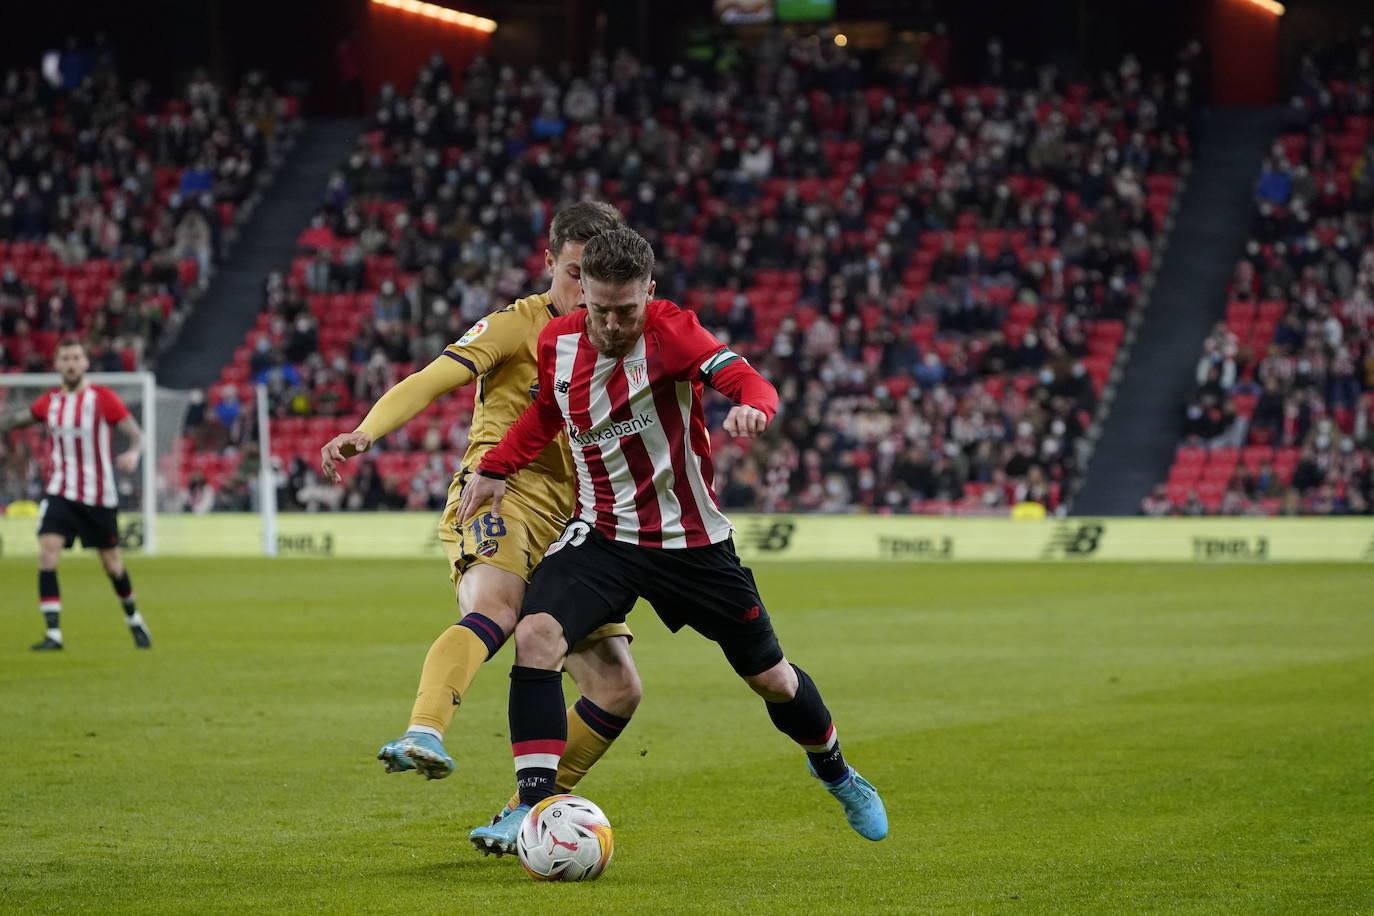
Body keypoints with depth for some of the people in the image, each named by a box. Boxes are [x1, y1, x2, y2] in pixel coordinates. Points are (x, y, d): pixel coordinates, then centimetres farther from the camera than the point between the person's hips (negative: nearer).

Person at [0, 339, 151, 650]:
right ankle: (53, 633, -15)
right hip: (61, 493, 2)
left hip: (98, 495, -2)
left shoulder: (103, 398, -7)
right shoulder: (50, 401, 5)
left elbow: (136, 434, -11)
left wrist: (133, 453, -31)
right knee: (47, 552, -17)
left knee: (112, 563, 7)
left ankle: (133, 618, 35)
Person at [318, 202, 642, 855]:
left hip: (570, 525, 6)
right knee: (496, 606, -38)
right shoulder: (519, 325, 0)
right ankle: (425, 736, -61)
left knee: (617, 689, -1)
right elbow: (432, 380, -14)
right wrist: (367, 432, -31)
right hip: (500, 495, -6)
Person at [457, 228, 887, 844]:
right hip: (602, 532, 3)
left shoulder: (669, 332, -19)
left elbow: (747, 380, -32)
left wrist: (752, 407, -55)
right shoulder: (557, 341, -5)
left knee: (769, 676, 9)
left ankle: (835, 772, 41)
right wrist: (495, 469, 6)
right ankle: (534, 806, -21)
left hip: (691, 539, -2)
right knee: (536, 634, -25)